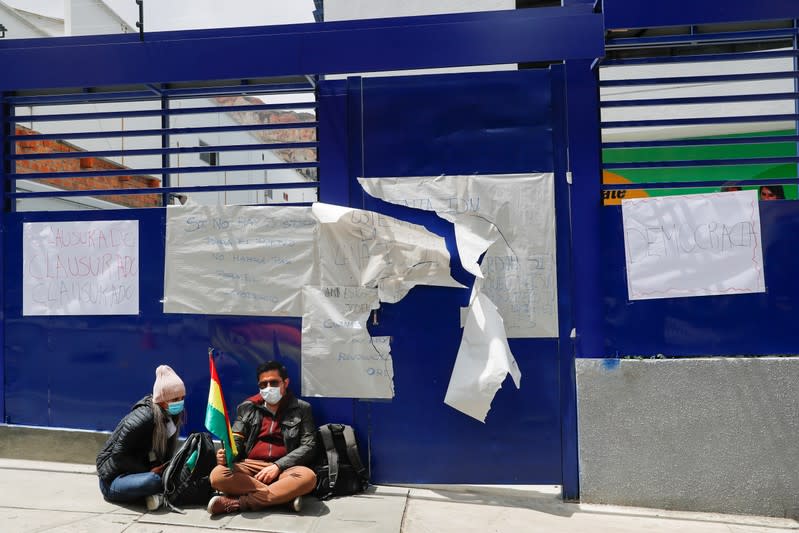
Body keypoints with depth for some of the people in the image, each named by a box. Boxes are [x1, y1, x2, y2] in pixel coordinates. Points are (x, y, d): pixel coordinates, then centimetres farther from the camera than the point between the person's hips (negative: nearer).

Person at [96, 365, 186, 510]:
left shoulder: (173, 416, -3)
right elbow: (118, 456, -19)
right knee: (152, 481, -36)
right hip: (113, 478, -6)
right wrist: (149, 471, -21)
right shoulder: (144, 418, -25)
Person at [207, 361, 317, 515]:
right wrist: (226, 454, -14)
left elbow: (308, 446, 0)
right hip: (250, 466, 2)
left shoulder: (301, 409, 7)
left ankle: (237, 503, -28)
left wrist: (278, 466, -14)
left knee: (307, 477, -34)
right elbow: (236, 440, 11)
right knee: (218, 475, -29)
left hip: (284, 469, -1)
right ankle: (285, 495, -26)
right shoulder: (247, 408, 14)